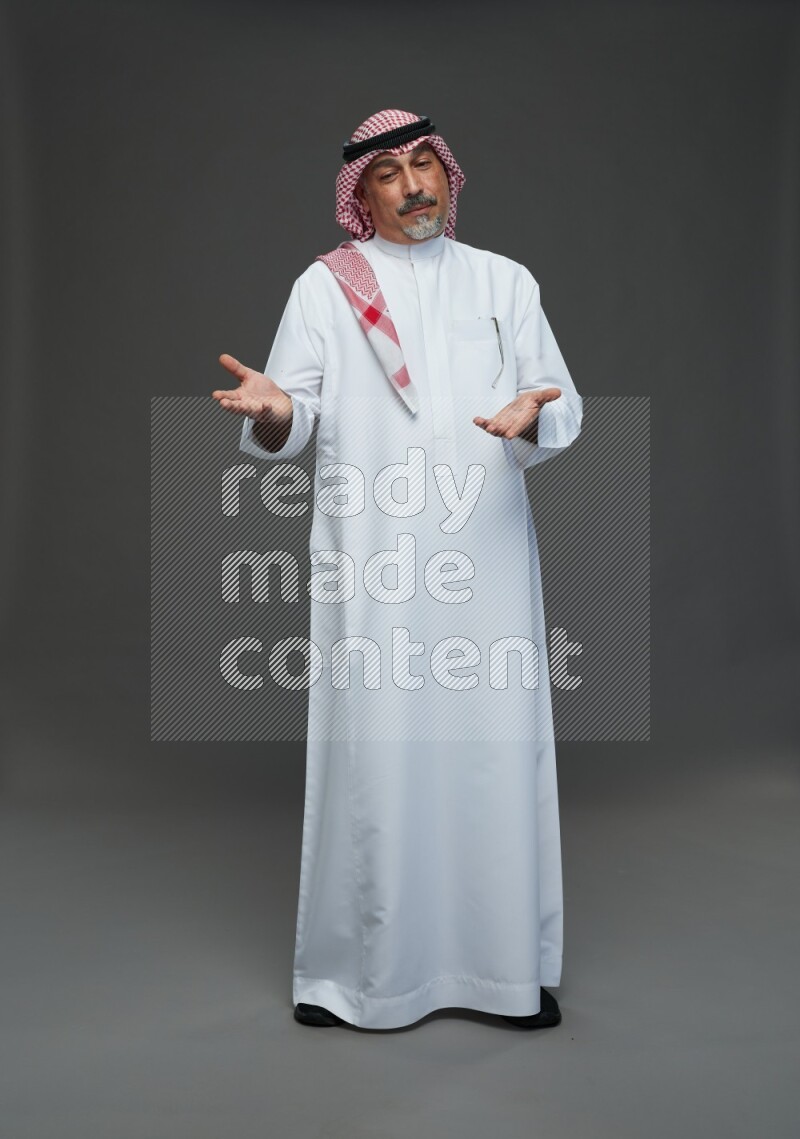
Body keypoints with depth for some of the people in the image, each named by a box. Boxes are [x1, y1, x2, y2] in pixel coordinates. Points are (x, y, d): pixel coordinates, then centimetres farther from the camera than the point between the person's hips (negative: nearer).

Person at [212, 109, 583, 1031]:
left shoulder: (505, 281, 16)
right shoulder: (324, 287, 10)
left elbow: (566, 408, 8)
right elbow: (294, 426, 3)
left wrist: (533, 417, -15)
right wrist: (272, 411, -20)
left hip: (488, 556, 2)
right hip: (369, 563, -1)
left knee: (498, 750, 3)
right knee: (372, 755, -1)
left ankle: (512, 964, 19)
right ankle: (353, 970, 16)